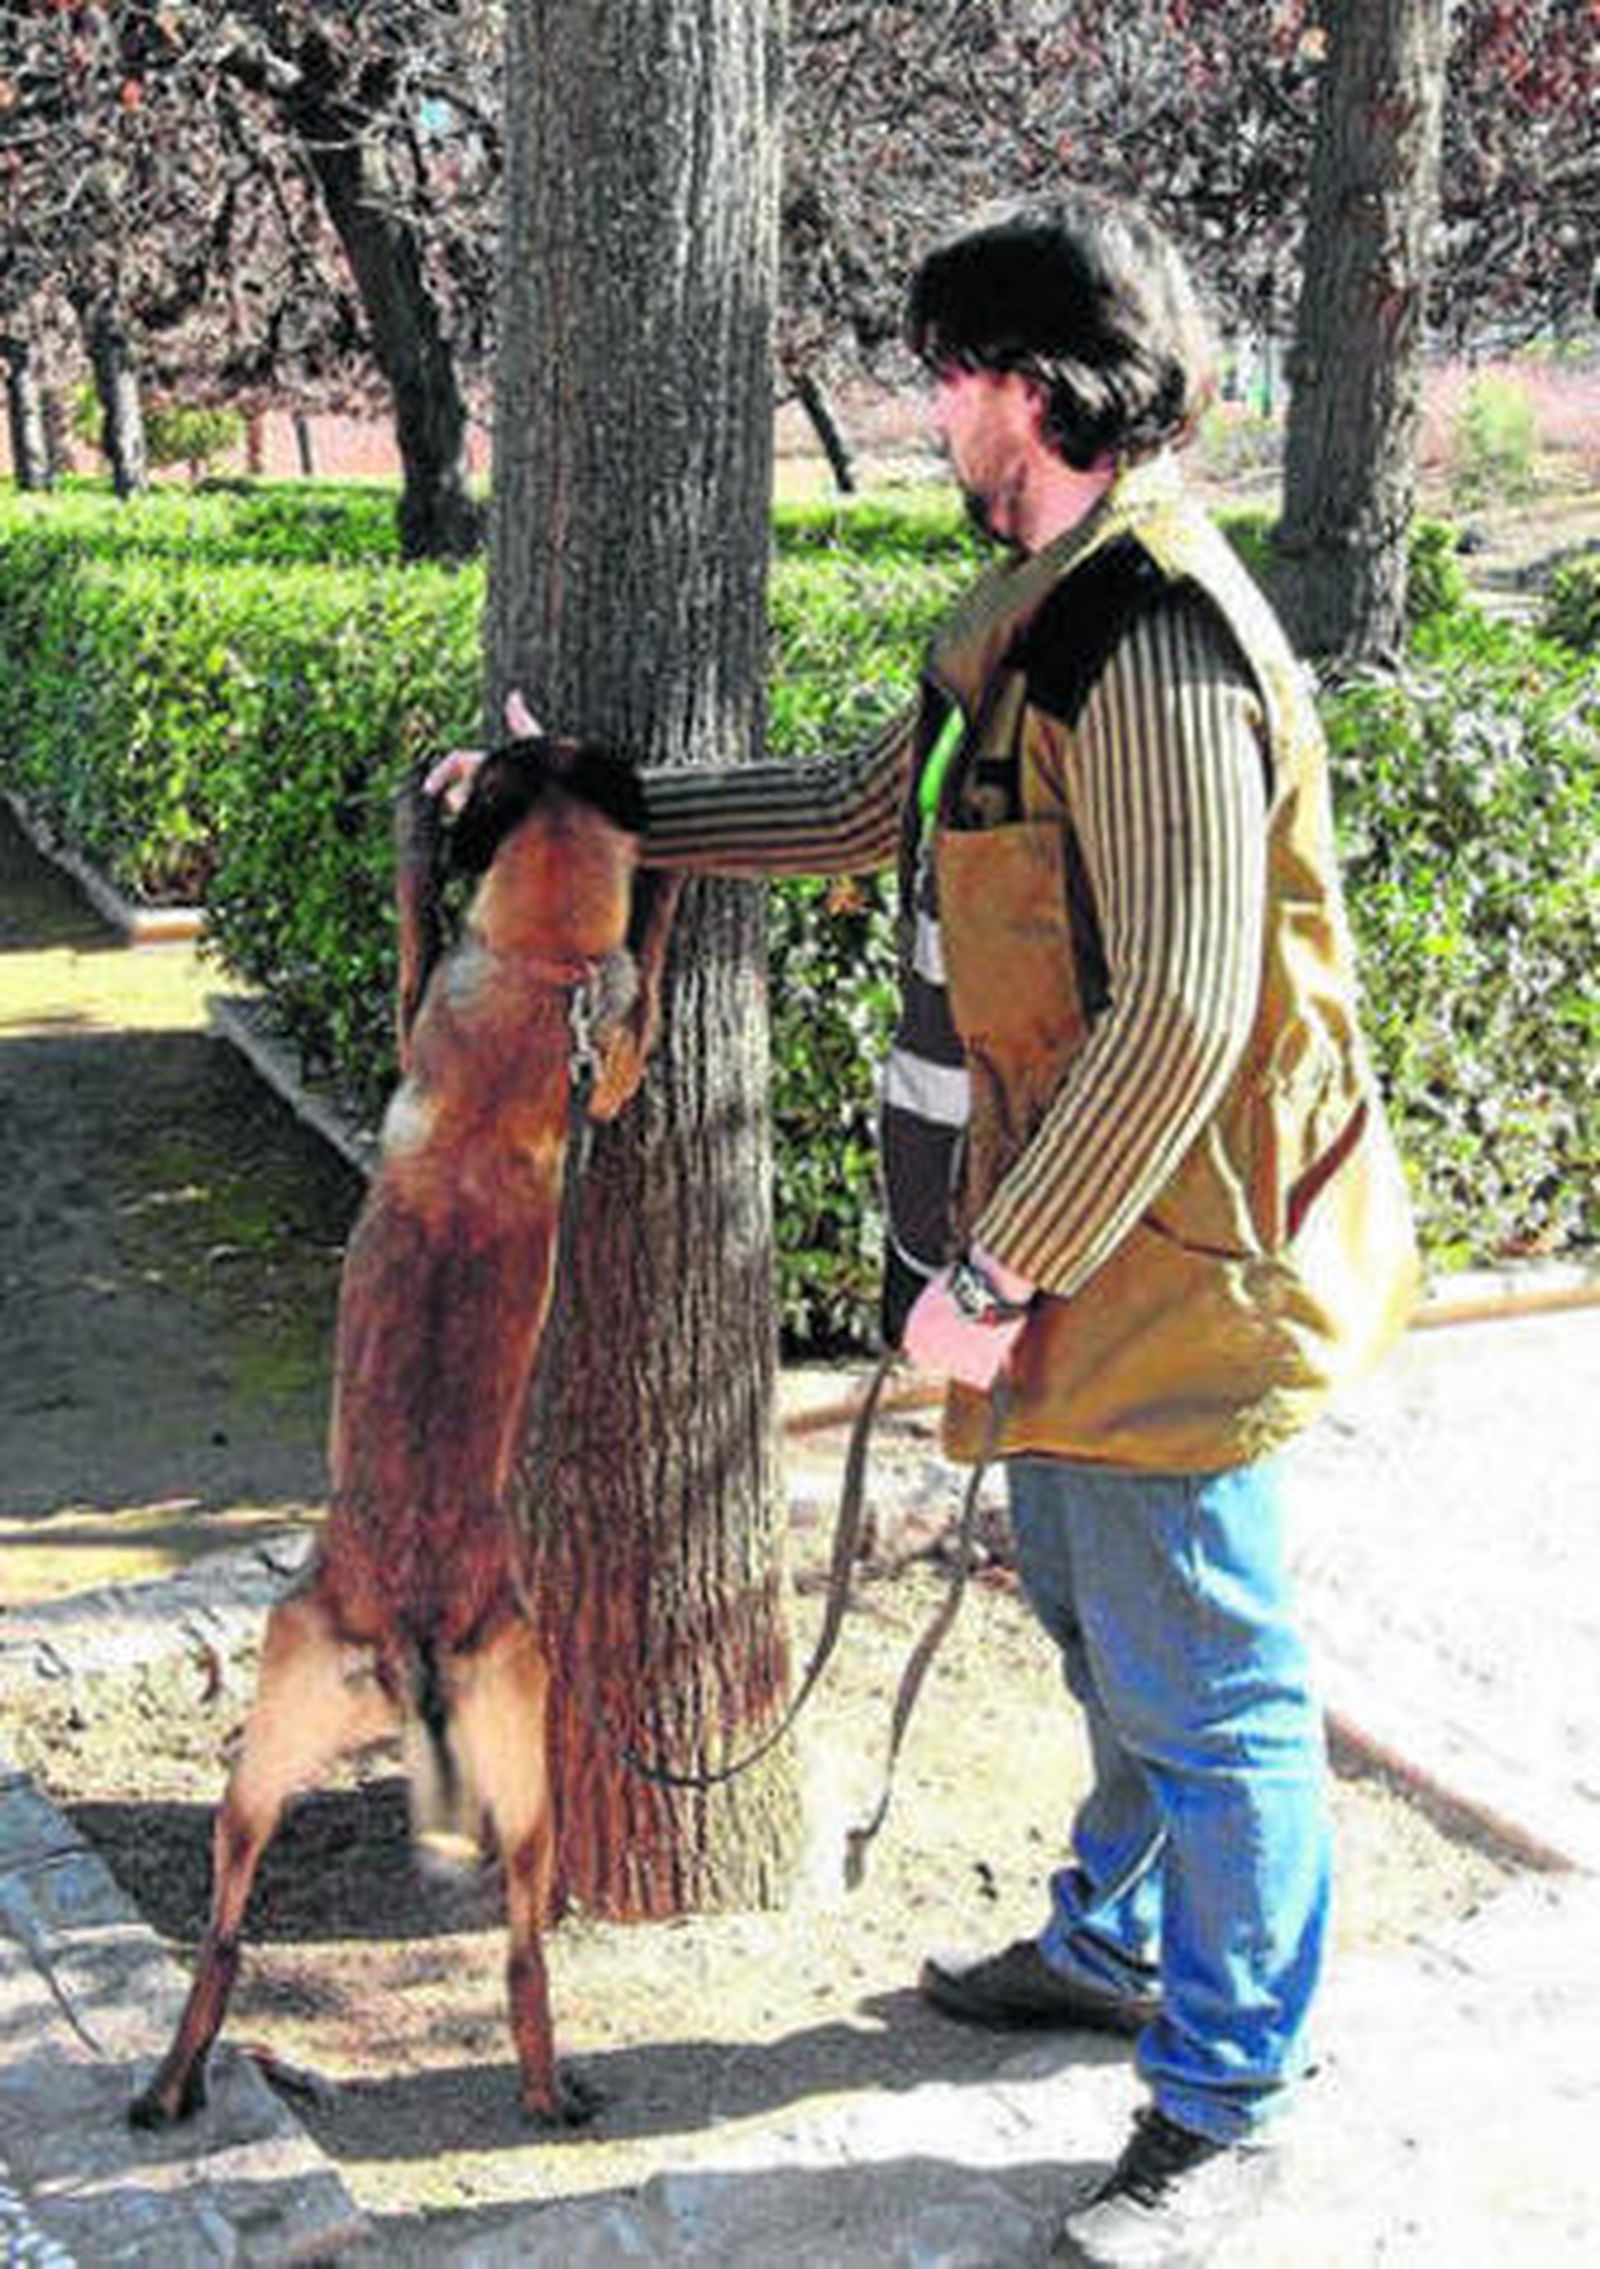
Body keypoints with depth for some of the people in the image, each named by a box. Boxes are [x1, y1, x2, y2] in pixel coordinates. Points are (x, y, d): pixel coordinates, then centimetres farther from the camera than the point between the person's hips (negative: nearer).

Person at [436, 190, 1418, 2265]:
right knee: (1095, 1620, 24)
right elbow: (875, 803, 22)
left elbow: (1177, 1020, -26)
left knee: (1202, 1685, 5)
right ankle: (1118, 1943, 46)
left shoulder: (1156, 647, -23)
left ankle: (1225, 2101, 22)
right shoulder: (1044, 610, 10)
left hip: (1165, 1253, -10)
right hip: (1069, 1238, 10)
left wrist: (995, 1271, -20)